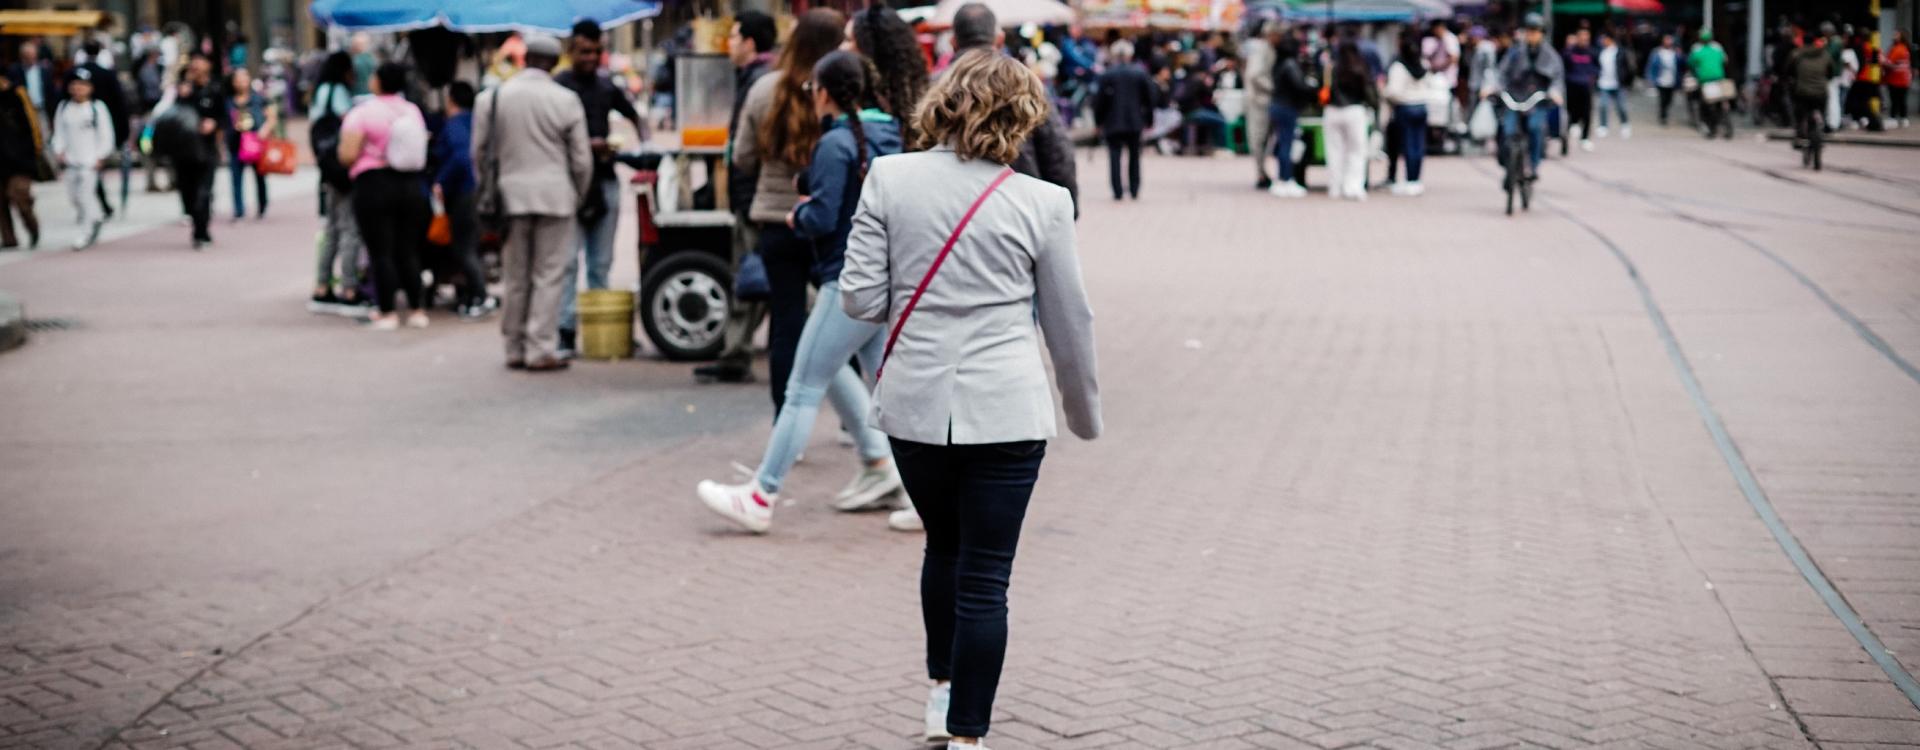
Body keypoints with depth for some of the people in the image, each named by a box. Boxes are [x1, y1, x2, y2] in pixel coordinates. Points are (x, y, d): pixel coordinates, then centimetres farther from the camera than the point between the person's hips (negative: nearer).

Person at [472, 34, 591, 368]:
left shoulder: (491, 98, 5)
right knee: (549, 276, -1)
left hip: (510, 194, 3)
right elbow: (581, 159, 1)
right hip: (555, 196, -3)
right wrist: (579, 197, 15)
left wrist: (489, 190, 20)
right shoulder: (566, 100, -3)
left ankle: (515, 350, 14)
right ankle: (541, 349, -5)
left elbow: (479, 152, 9)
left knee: (515, 278, 10)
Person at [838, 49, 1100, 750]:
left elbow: (860, 299, -4)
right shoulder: (1042, 202, -7)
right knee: (985, 576, 4)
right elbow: (1070, 322, 2)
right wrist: (1085, 411, 17)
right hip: (1006, 410, -3)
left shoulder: (889, 178, -4)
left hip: (915, 403, 3)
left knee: (944, 547, 25)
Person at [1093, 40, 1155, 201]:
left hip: (1112, 122, -2)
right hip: (1135, 121, 2)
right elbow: (1150, 98, 3)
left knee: (1114, 156, 0)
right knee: (1134, 156, 14)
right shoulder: (1140, 73, 1)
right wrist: (1148, 120, 11)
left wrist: (1098, 121, 4)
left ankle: (1118, 191, -8)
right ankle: (1134, 190, 14)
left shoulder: (1105, 75, -5)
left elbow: (1099, 100, -5)